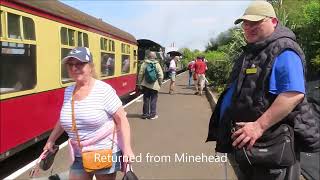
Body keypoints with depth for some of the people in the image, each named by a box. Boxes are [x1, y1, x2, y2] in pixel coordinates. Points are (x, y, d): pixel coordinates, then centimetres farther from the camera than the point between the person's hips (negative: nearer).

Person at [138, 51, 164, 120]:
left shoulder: (144, 64, -3)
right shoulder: (157, 64, -5)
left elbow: (140, 74, -2)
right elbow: (161, 75, -8)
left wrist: (140, 83, 8)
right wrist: (160, 83, 5)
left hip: (145, 85, 2)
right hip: (154, 85, -1)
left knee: (146, 100, 11)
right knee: (153, 100, 7)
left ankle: (145, 114, 17)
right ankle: (152, 115, 10)